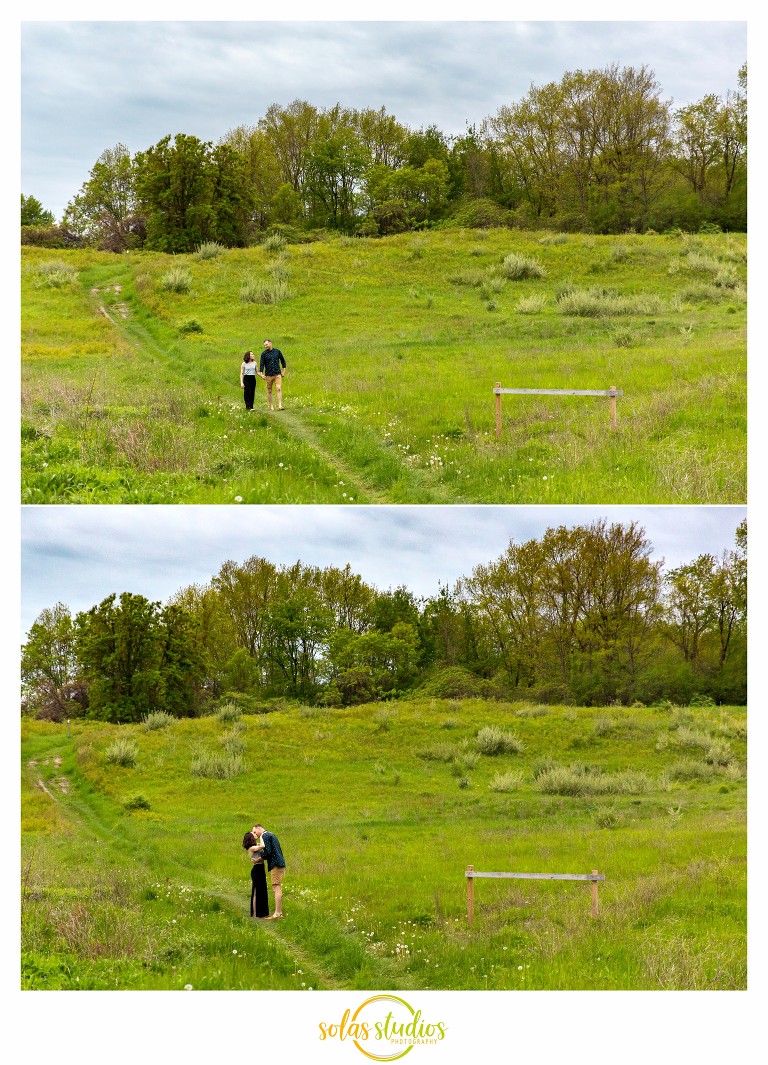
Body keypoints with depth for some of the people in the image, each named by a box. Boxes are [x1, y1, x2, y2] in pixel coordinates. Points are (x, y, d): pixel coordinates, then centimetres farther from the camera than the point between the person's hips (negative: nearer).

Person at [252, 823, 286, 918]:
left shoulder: (265, 836, -7)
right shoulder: (271, 834, 22)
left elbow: (268, 852, -16)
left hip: (275, 865, -10)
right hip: (280, 864, 10)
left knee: (276, 889, -12)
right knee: (277, 889, 11)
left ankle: (277, 914, -17)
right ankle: (280, 912, 11)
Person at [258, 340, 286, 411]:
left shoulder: (277, 351, 5)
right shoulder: (264, 354, 1)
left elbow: (283, 361, 16)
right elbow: (261, 364, -5)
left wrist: (283, 371, 12)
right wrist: (261, 374, -17)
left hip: (277, 374, 0)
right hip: (268, 375, 0)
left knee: (279, 389, -13)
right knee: (269, 391, 4)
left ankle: (280, 406, -19)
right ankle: (271, 406, 12)